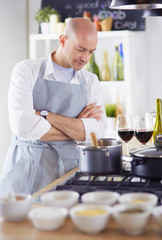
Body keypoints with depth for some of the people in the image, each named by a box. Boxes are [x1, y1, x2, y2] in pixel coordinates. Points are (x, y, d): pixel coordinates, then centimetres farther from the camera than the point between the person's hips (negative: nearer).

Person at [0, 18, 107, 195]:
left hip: (69, 167, 3)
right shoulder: (26, 70, -3)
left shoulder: (91, 82, 8)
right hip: (27, 168, -3)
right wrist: (77, 129, -8)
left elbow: (97, 132, -7)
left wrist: (47, 116, -15)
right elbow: (23, 126, -16)